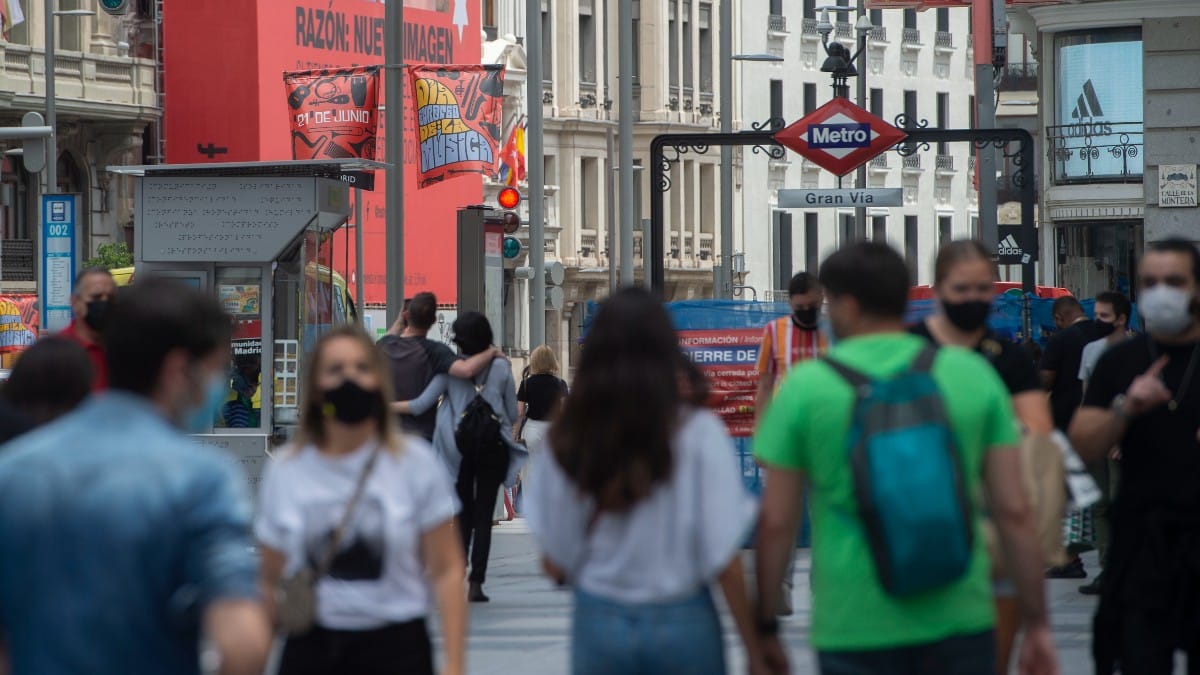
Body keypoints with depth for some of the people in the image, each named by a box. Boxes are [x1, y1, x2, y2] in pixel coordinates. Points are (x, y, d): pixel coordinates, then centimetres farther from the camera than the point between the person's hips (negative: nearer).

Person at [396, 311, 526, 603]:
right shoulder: (501, 367, -1)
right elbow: (513, 414, 5)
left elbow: (420, 405, -7)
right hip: (493, 448, 0)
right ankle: (476, 583, -5)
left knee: (462, 515, 11)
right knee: (484, 516, 1)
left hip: (460, 449, 0)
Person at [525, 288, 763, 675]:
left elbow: (555, 564, -1)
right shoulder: (698, 434, -10)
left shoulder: (566, 441, -4)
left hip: (599, 625, 2)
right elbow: (724, 559, -10)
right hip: (681, 625, -2)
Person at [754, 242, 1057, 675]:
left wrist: (765, 628, 9)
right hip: (959, 620, 2)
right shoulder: (973, 375, 3)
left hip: (854, 633, -2)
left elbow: (775, 522, -1)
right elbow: (1015, 511, 1)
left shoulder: (806, 385, -2)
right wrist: (1037, 624, 8)